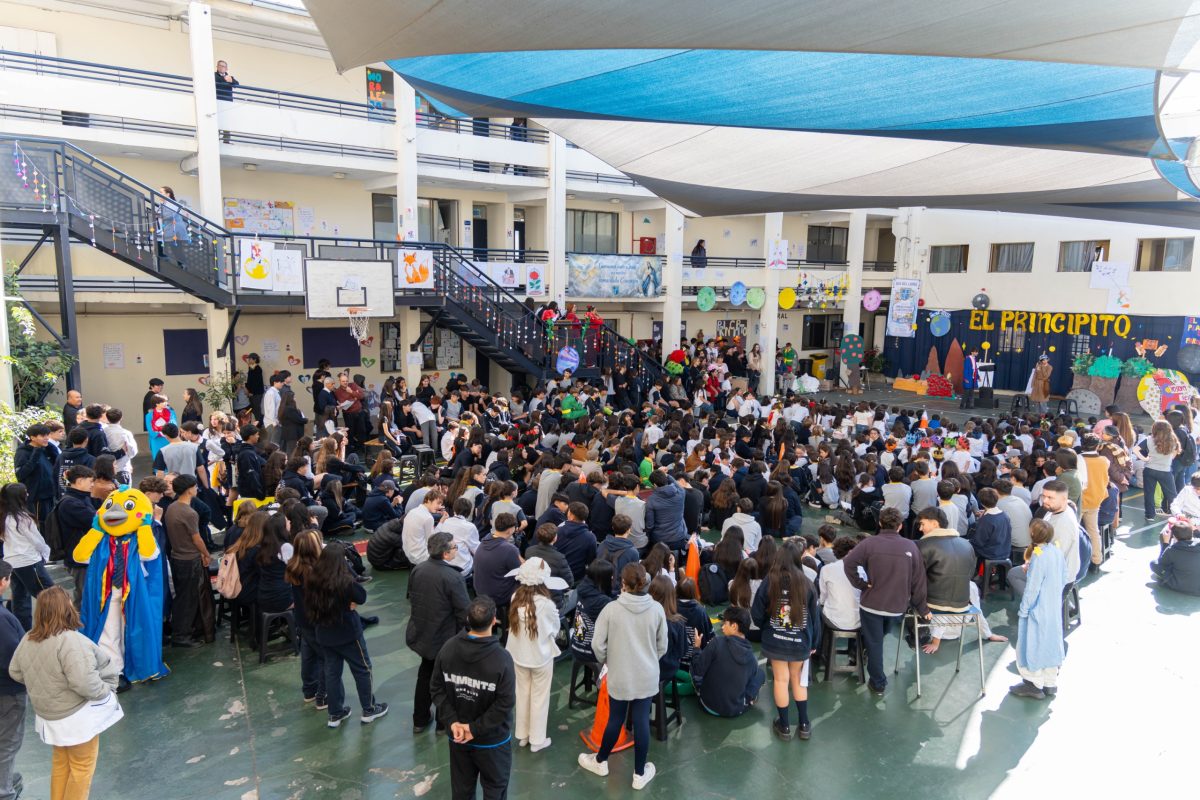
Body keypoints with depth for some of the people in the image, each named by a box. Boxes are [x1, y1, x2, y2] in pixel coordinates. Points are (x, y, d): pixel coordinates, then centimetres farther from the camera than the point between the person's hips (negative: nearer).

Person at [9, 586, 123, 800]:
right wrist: (104, 693, -17)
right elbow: (84, 682, -34)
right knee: (82, 767, 11)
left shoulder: (27, 639, -3)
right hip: (76, 716, -8)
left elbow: (15, 672, 11)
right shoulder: (70, 640, -29)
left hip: (48, 714, 8)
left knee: (61, 762, 26)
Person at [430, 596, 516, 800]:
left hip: (457, 735, 4)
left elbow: (437, 688, -6)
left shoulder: (448, 649, -13)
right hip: (492, 739, -4)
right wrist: (476, 728, -15)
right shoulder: (502, 659, -27)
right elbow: (505, 703, -24)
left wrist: (451, 721, -8)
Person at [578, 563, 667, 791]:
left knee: (615, 719, 16)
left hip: (620, 676, -1)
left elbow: (597, 644, -11)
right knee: (642, 722, 11)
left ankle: (601, 761, 38)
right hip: (647, 676, 1)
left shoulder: (611, 609, -16)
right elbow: (662, 646, 2)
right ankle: (640, 773, 26)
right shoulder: (657, 609, -9)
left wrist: (606, 661, 9)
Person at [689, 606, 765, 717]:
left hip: (710, 706, -2)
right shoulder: (752, 657, -8)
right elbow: (751, 686, 0)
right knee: (761, 672, 20)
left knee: (693, 663, 17)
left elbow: (698, 670, -15)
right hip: (737, 710, 2)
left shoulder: (718, 642, -19)